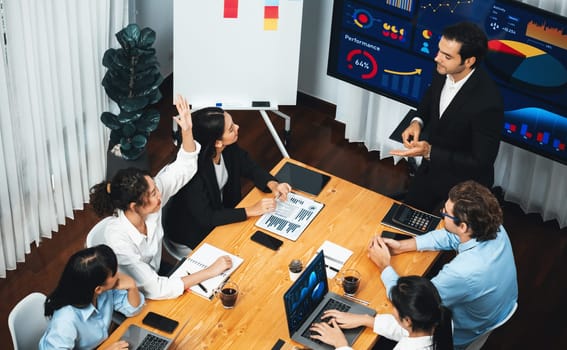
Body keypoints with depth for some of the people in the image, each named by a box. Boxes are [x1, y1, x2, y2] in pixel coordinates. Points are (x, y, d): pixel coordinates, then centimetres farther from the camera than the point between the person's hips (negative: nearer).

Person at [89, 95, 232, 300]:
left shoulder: (149, 193, -18)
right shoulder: (118, 239, -35)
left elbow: (184, 168, -6)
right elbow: (155, 289, -34)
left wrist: (187, 130, -23)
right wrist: (209, 272, -31)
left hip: (156, 275, 7)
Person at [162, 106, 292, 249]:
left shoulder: (229, 148, -15)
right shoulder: (193, 168, -35)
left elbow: (250, 168, 1)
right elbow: (205, 218, -31)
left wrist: (272, 184, -18)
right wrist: (250, 211, -31)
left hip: (221, 210, 7)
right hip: (194, 229, -6)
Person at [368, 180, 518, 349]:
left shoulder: (462, 272, -44)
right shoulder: (495, 228, -22)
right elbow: (450, 237, -1)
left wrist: (384, 266, -17)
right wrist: (401, 246, -7)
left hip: (462, 336, -6)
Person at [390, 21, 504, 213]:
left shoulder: (487, 102, -35)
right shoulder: (443, 73, -15)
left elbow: (481, 161, -27)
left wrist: (429, 152, -32)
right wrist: (417, 121, -11)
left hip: (463, 185, -6)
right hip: (430, 168, 7)